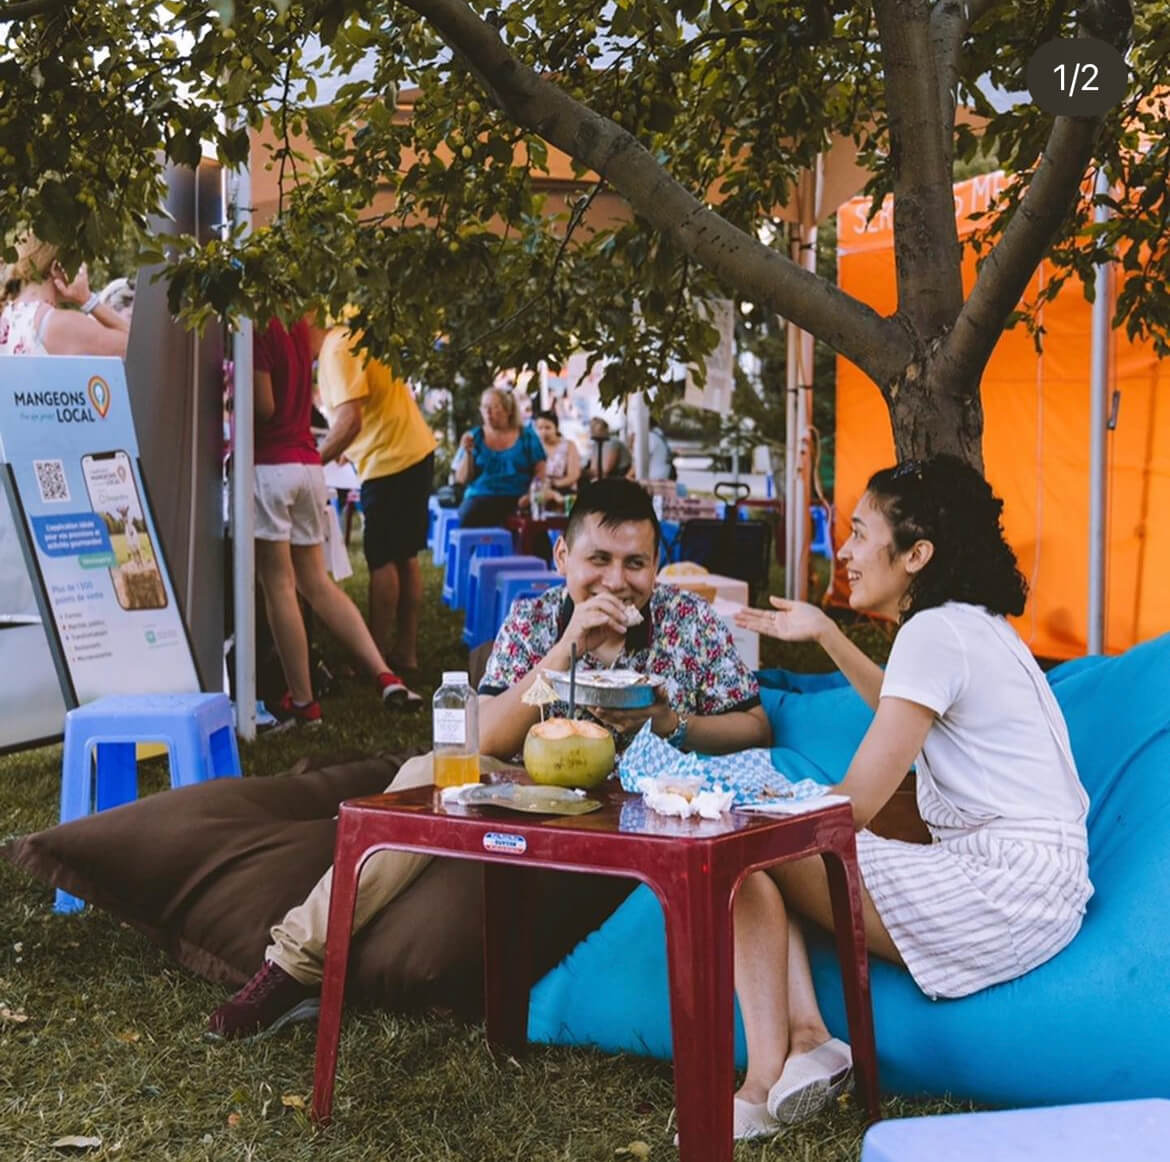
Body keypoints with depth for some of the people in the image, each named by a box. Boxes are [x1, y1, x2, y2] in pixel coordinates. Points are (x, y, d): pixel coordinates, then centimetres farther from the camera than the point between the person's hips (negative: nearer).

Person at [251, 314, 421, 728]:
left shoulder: (257, 331, -14)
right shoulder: (298, 325, 9)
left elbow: (263, 406, -18)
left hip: (268, 464, -8)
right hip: (307, 463, 8)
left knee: (278, 586, -1)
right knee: (316, 582, 13)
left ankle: (302, 702, 2)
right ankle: (385, 675, 5)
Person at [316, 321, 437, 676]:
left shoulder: (338, 350, -18)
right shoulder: (346, 340, 12)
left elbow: (349, 422, -26)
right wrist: (335, 449, 15)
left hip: (390, 461, -10)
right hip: (415, 452, 10)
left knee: (382, 560, -3)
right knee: (404, 557, 13)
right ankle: (406, 652, 20)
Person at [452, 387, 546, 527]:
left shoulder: (527, 436, 10)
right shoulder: (474, 437, 12)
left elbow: (540, 472, 7)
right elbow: (461, 479, 9)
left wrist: (531, 494, -11)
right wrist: (468, 453, -6)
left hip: (518, 499, 0)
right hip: (480, 499, 0)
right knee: (465, 520, -33)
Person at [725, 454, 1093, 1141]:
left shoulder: (935, 631, -14)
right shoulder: (975, 624, 16)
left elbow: (851, 808, -14)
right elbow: (906, 711, 38)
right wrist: (825, 635, 32)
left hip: (1007, 891, -11)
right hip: (1030, 884, 11)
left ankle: (764, 1086, -10)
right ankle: (806, 1038, -7)